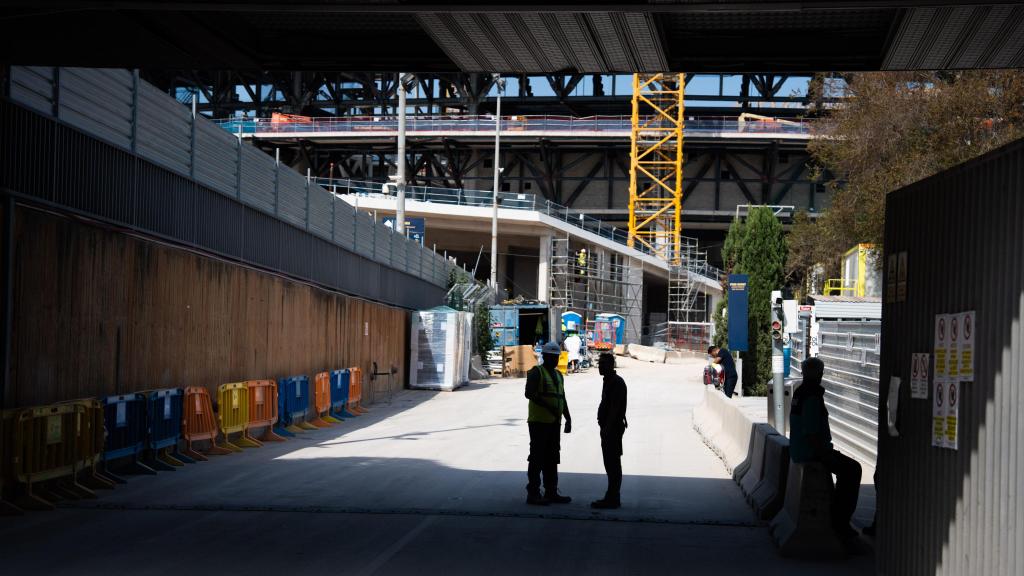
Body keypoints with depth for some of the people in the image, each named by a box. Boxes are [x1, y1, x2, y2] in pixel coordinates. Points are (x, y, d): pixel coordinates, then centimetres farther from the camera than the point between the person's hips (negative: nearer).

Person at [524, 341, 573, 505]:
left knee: (551, 459, 11)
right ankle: (533, 493, -3)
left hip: (554, 423, 8)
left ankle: (551, 493, 17)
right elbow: (529, 393, -18)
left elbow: (562, 398, 23)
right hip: (539, 422, -8)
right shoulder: (536, 372, -6)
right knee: (537, 458, -6)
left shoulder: (558, 375, 19)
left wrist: (568, 418, 14)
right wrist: (548, 406, -24)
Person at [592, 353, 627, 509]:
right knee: (611, 463, 13)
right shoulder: (609, 381, 17)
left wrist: (607, 428, -23)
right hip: (609, 428, 10)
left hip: (613, 428, -10)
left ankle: (612, 499, -7)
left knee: (612, 464, -8)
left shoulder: (616, 382, -15)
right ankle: (611, 498, 18)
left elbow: (615, 408, -21)